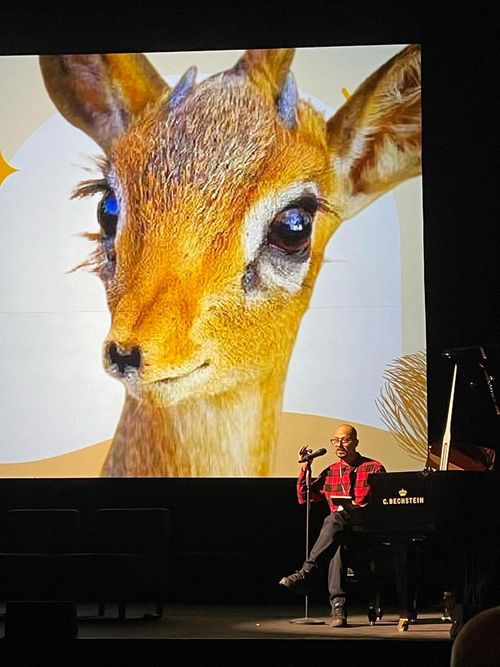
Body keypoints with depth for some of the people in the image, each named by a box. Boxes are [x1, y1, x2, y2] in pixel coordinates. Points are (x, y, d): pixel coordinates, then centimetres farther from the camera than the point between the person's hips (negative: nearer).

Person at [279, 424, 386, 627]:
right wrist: (305, 468, 8)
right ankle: (338, 605, -46)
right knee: (338, 544, -35)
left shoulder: (374, 469, 6)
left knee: (335, 519, -36)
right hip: (339, 532, 4)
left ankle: (305, 573, -41)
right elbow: (304, 498, 18)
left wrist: (356, 508, -15)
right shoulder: (331, 472, 19)